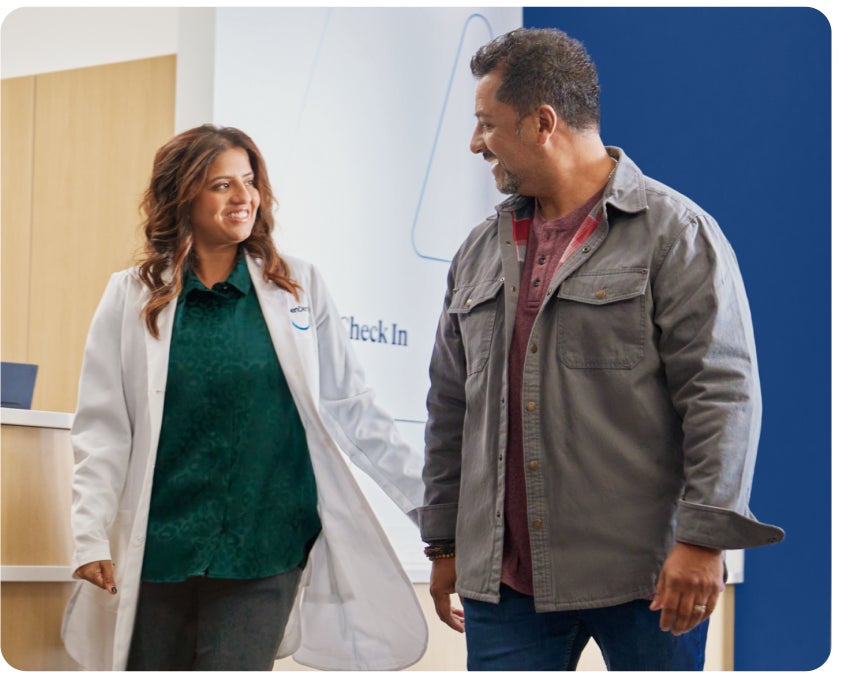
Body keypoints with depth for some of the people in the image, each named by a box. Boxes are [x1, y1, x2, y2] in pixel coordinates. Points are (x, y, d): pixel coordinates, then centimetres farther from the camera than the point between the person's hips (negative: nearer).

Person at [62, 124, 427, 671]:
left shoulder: (298, 287, 6)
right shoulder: (132, 298, 4)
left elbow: (350, 406, 9)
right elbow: (102, 427, 3)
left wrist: (429, 497, 6)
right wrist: (91, 537, -5)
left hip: (264, 549, -1)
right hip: (159, 547, 1)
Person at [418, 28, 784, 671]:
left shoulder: (675, 232, -4)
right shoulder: (479, 252, 15)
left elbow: (723, 393, -10)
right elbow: (451, 408, 19)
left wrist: (704, 538, -17)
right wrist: (444, 544, 18)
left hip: (645, 576, -5)